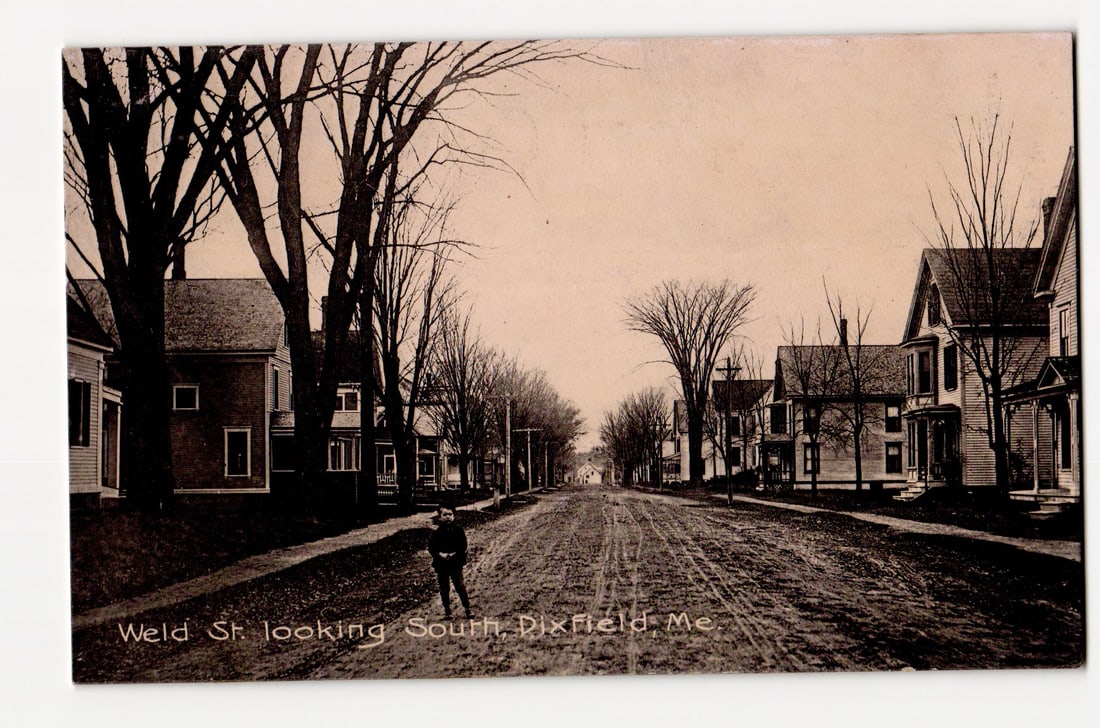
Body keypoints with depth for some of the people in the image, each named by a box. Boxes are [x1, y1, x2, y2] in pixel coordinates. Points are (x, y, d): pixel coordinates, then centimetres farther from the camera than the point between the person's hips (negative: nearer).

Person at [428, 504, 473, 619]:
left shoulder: (458, 530, -1)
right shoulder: (437, 533, 0)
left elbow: (463, 545, -2)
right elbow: (431, 547, 0)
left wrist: (455, 553, -16)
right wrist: (440, 554, -16)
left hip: (456, 563, -2)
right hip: (441, 564, 2)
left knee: (460, 586, -7)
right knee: (444, 588, 9)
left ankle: (467, 609, -1)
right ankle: (447, 611, 20)